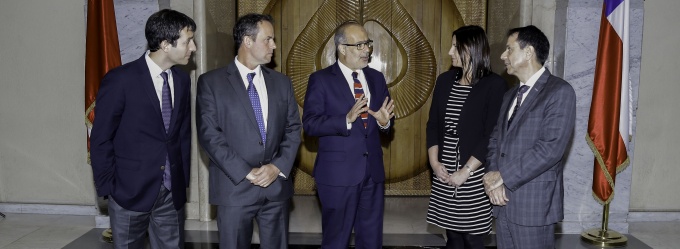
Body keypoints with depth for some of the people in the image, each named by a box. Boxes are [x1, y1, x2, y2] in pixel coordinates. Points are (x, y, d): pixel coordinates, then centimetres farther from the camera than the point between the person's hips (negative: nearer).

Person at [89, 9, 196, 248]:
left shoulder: (182, 80, 4)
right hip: (130, 192, -4)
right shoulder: (120, 79, -12)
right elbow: (100, 140, -7)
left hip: (172, 193, 5)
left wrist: (183, 180, 8)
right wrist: (107, 188, -6)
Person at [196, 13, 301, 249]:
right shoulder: (211, 82, -3)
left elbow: (293, 129, 8)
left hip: (277, 185, 4)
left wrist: (278, 167, -8)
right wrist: (245, 172, -14)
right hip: (235, 187, -3)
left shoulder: (282, 82, 10)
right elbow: (209, 134, -9)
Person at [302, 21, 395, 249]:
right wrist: (346, 119, -27)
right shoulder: (321, 79, -6)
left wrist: (384, 121, -11)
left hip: (372, 170, 5)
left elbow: (384, 121, 13)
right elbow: (310, 124, -14)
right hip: (338, 172, -5)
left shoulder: (376, 78, 10)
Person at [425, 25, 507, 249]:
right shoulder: (445, 80, 9)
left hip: (474, 177, -5)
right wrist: (435, 163, -2)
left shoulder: (494, 85, -8)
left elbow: (492, 135, -12)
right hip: (444, 174, 5)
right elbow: (433, 124, 10)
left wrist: (466, 171, -14)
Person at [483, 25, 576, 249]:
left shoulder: (560, 92, -10)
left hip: (534, 203, -7)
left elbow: (550, 148, -19)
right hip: (503, 201, 7)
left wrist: (503, 176, -14)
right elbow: (495, 139, 13)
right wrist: (492, 176, -6)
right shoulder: (510, 95, 16)